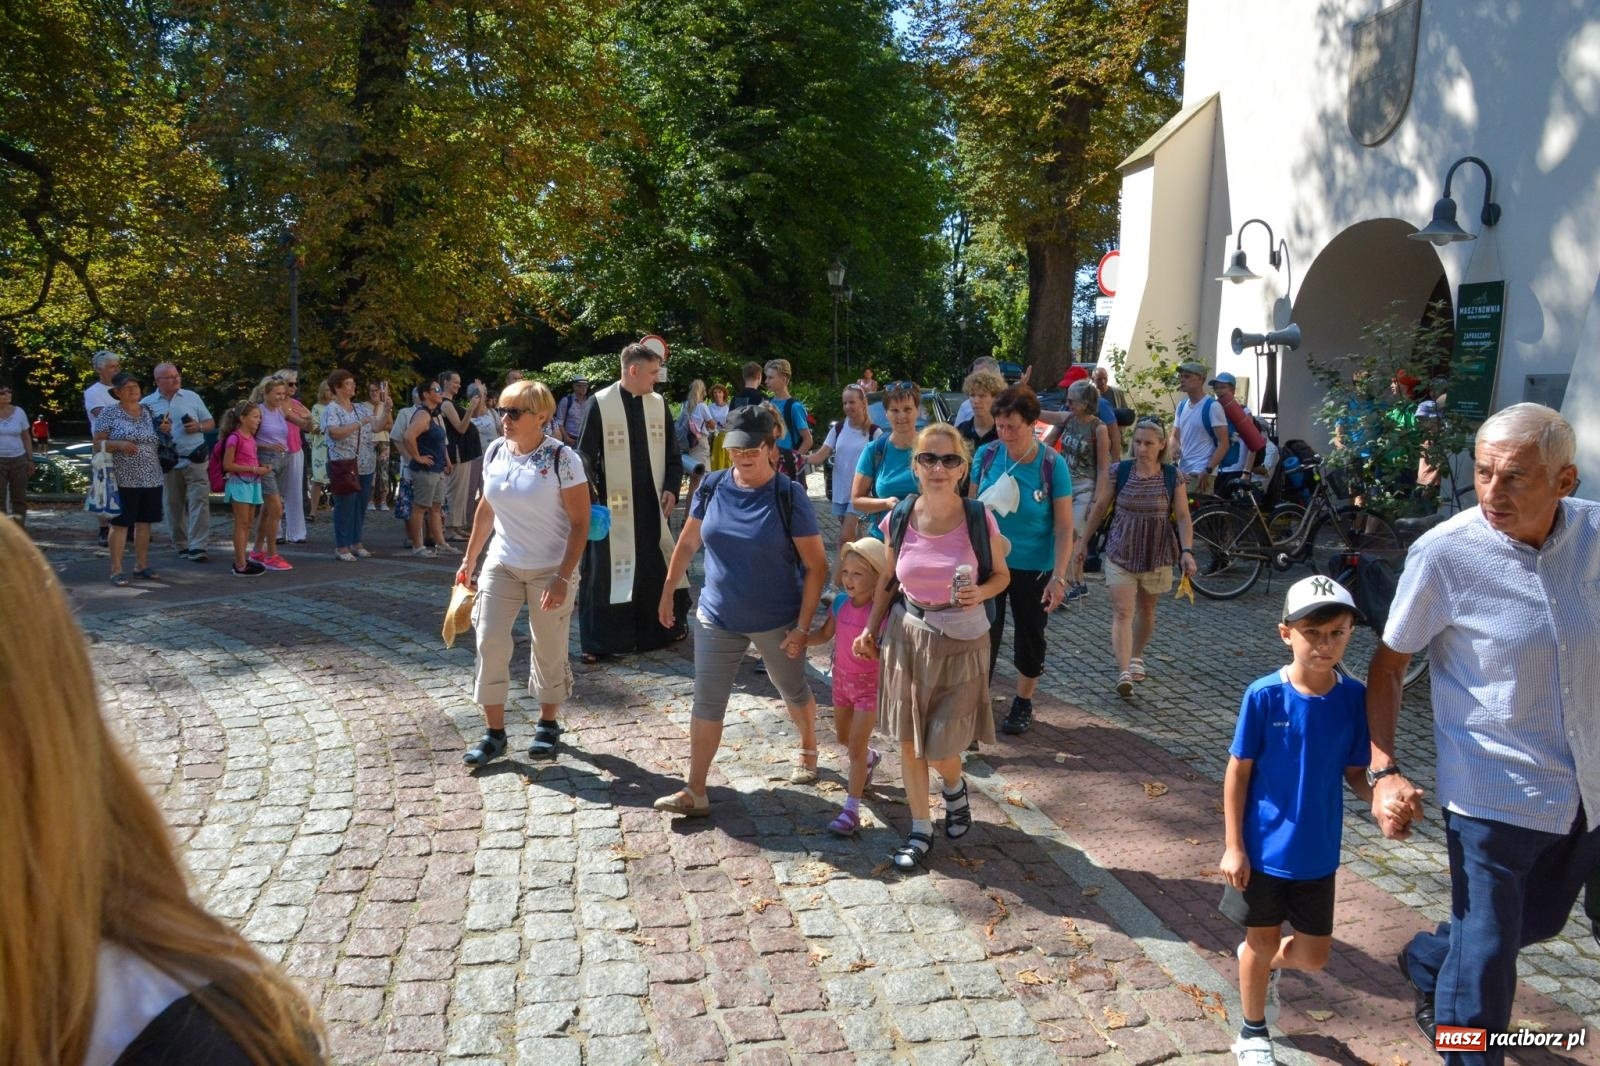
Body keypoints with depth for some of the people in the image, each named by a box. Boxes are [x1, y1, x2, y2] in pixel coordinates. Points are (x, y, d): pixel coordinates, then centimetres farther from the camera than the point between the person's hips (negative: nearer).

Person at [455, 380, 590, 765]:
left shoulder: (562, 459, -16)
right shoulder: (494, 452, 0)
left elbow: (580, 523, -15)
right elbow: (486, 509, 13)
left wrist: (563, 578, -20)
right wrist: (469, 559, 14)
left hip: (550, 570, -4)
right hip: (501, 565, 5)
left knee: (549, 651, 7)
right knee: (489, 645, 1)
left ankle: (548, 724, 28)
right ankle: (494, 733, 13)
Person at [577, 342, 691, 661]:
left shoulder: (658, 403, 5)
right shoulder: (599, 403, -8)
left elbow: (672, 453, 11)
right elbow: (585, 456, -6)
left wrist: (671, 487, -2)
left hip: (652, 504, 4)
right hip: (612, 506, -4)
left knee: (658, 568, 13)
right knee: (606, 571, 1)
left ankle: (663, 628, 29)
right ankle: (600, 641, 11)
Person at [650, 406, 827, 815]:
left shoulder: (789, 496, -16)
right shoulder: (712, 488, -6)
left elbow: (816, 566, -14)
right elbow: (687, 544, 9)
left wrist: (803, 626, -17)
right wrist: (667, 593, 11)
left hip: (777, 622, -3)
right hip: (717, 618, 3)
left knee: (793, 691, 19)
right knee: (706, 703, 2)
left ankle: (808, 750, 47)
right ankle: (695, 792, 11)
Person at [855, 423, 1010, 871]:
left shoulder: (979, 519, -12)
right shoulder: (899, 518, -6)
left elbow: (1001, 574, 2)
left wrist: (980, 592, -18)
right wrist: (870, 630, 5)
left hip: (962, 641, -2)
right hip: (907, 635, 2)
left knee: (940, 749, 1)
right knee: (909, 739, 10)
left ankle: (954, 787, 38)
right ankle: (920, 829, 28)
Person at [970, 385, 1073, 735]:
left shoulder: (1052, 464, -15)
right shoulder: (987, 455, -8)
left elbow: (1064, 528, -13)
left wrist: (1059, 577, -20)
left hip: (1033, 568, -1)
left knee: (1029, 637, 14)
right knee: (983, 635, -1)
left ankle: (1023, 702, 34)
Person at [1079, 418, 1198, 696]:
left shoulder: (1172, 477, -5)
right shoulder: (1120, 471, -5)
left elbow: (1182, 517, -4)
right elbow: (1101, 507, 4)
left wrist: (1187, 551, -17)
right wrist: (1084, 540, 8)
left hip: (1156, 558, 1)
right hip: (1120, 555, -1)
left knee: (1146, 609, 17)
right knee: (1122, 612, -11)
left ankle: (1136, 657, 39)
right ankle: (1124, 673, -17)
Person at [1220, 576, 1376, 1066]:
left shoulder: (1354, 698, -10)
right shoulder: (1264, 695, -18)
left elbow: (1354, 772, 0)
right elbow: (1237, 772, -10)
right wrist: (1233, 846, -9)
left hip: (1317, 852, 3)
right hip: (1263, 848, -3)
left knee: (1313, 956, 14)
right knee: (1262, 943, 14)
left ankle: (1266, 964, 49)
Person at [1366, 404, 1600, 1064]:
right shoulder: (1444, 553, -20)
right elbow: (1388, 665, -10)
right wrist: (1383, 770, -16)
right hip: (1493, 794, -5)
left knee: (1536, 923, 26)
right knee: (1484, 963, 4)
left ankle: (1426, 963, 53)